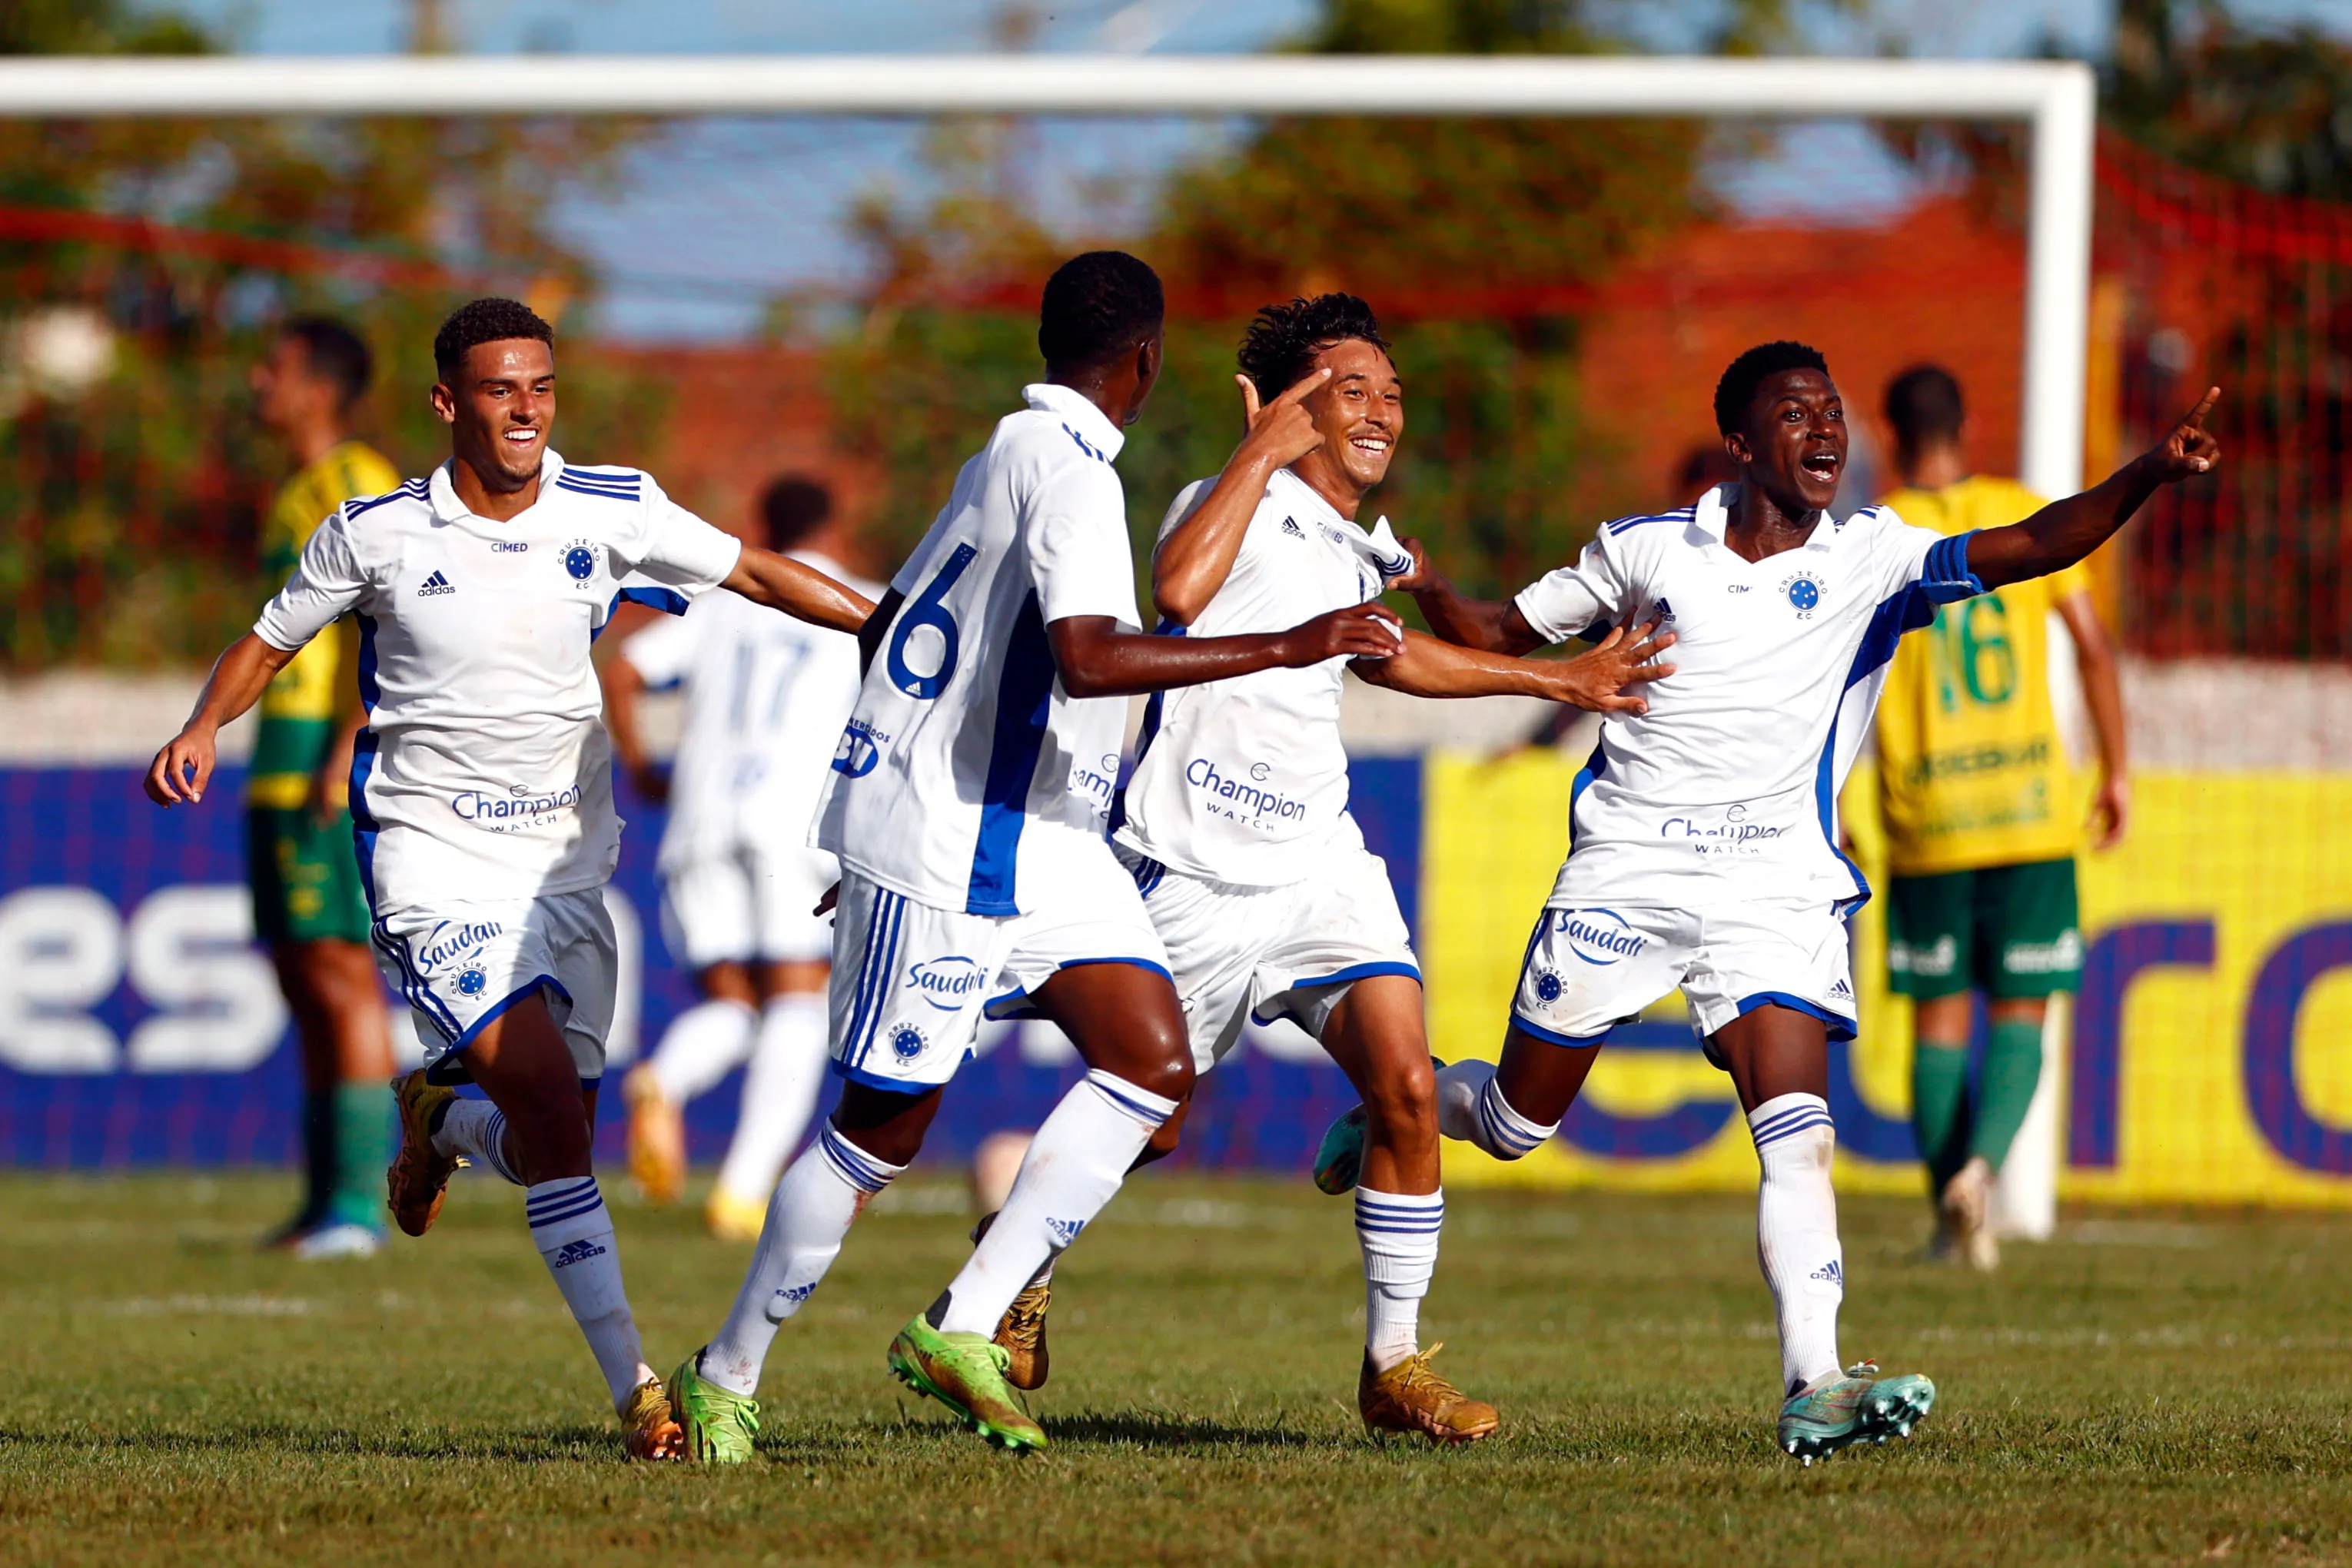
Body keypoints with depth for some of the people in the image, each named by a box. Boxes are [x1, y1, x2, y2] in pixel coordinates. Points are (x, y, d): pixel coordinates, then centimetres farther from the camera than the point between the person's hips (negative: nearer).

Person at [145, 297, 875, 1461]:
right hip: (435, 871, -4)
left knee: (549, 1143, 4)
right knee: (549, 1101, -23)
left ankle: (441, 1121, 42)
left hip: (566, 872, 4)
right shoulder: (376, 536, -5)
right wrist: (202, 730, -10)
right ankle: (633, 1385, -19)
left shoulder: (611, 512, 0)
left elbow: (755, 574, 10)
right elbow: (268, 643, 7)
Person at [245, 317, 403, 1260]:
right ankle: (327, 1201, 12)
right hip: (285, 765, 10)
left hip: (330, 762, -10)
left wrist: (344, 755, -24)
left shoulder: (358, 484, -9)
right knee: (302, 975, 9)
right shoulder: (300, 494, 21)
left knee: (338, 968, -11)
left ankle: (359, 1202, -11)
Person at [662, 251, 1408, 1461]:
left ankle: (963, 1327, -6)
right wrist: (1285, 650, -32)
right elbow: (1089, 659, -33)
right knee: (882, 1128, -1)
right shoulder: (1067, 472, -18)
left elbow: (885, 627, 22)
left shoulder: (1007, 455, 13)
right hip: (946, 855, -10)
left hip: (1039, 848, 10)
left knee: (1154, 1064, -5)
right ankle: (725, 1377, 14)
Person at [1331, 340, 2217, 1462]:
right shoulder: (1646, 550, 3)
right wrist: (1421, 586, -6)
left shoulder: (1872, 560, 1)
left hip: (1773, 890, 0)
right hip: (1624, 868, 0)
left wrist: (2147, 475, -26)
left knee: (1798, 1134, -18)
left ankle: (1814, 1385, -25)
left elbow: (2033, 547, -10)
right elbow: (1505, 636, 14)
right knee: (1514, 1123, 11)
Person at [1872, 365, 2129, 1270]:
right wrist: (2116, 772, 8)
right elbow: (2094, 647, 0)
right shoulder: (2024, 517, 1)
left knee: (1939, 1017, 11)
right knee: (2019, 1016, 6)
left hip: (1926, 822, 0)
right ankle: (1982, 1162, -19)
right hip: (2032, 811, 0)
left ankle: (1950, 1219, 10)